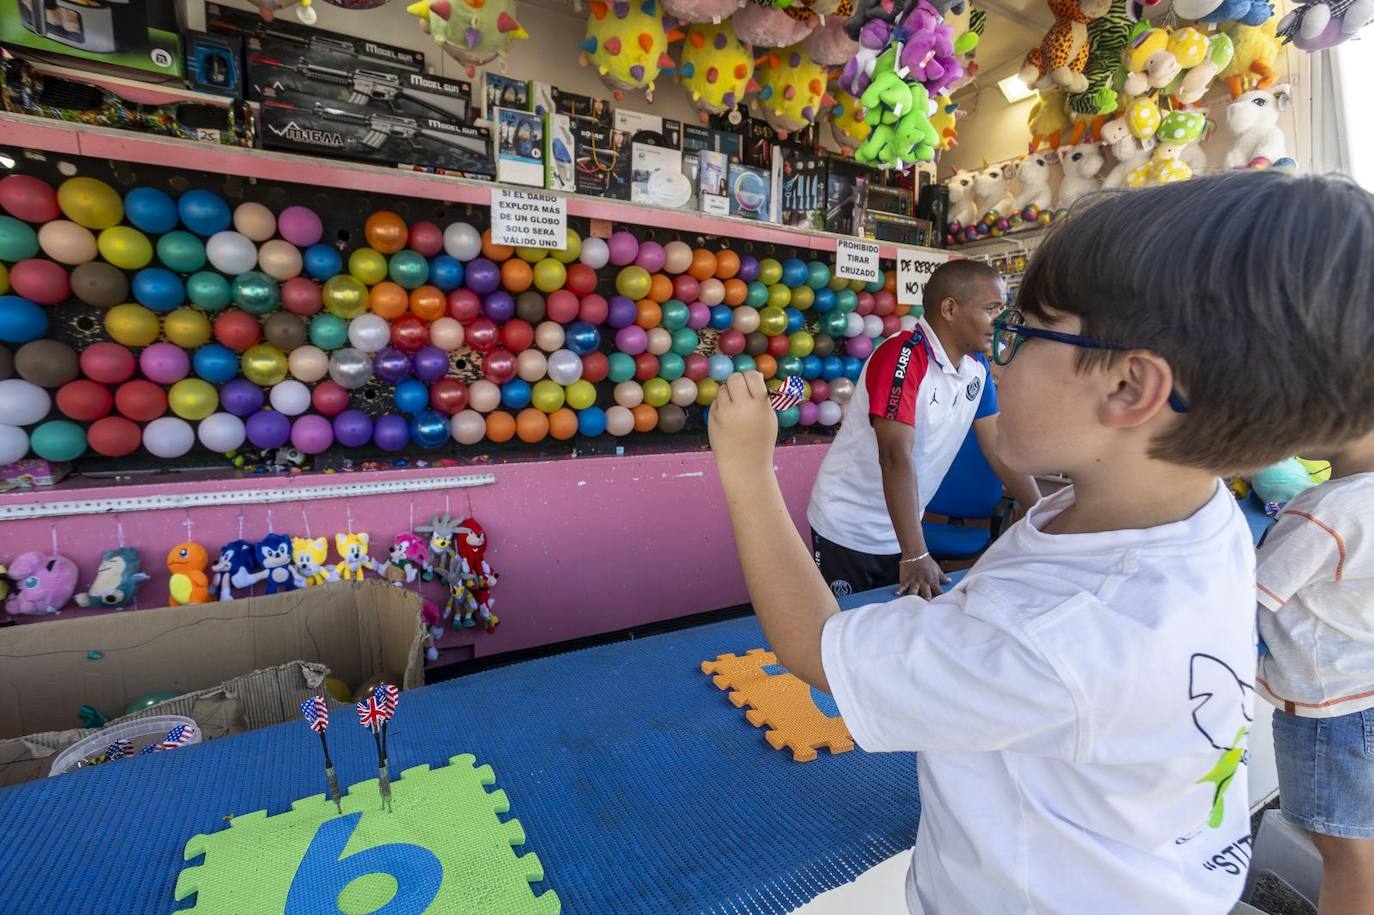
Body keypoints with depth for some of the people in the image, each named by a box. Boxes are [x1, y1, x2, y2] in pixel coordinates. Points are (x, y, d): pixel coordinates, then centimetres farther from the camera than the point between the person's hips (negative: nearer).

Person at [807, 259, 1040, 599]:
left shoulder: (977, 367, 0)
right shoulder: (902, 356, -23)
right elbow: (896, 456, -31)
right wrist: (915, 556, -34)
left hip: (901, 531, 7)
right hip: (847, 531, -6)